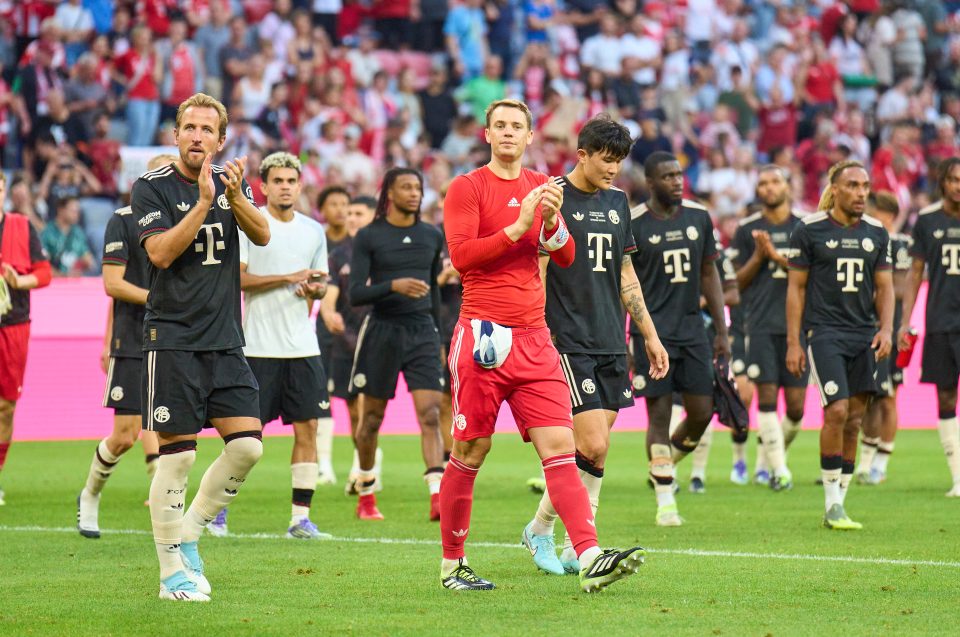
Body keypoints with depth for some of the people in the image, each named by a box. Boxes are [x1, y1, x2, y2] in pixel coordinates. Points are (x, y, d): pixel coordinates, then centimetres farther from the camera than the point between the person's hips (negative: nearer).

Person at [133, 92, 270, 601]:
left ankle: (188, 534, 15)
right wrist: (204, 202, -21)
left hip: (225, 340, 5)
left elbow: (262, 235, -2)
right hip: (172, 341, -5)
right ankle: (173, 570, 3)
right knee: (177, 455, -6)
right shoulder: (151, 188, -3)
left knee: (247, 445, -4)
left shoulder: (231, 182, 12)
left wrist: (234, 196, -19)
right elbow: (161, 253, -15)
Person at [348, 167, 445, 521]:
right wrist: (394, 286, -24)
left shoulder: (432, 236, 9)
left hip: (422, 332, 2)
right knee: (372, 418, 7)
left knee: (431, 415, -12)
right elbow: (356, 294, -9)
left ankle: (438, 498, -21)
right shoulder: (368, 237, -3)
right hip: (382, 331, -2)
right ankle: (365, 496, 24)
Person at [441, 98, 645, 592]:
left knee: (560, 449, -7)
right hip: (484, 337, -4)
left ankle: (589, 558, -19)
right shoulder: (467, 188, -1)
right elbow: (460, 255, -11)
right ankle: (451, 565, 15)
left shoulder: (540, 186, 15)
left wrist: (552, 221, -8)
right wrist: (518, 227, -17)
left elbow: (565, 257, 12)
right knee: (469, 453, 2)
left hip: (535, 340, 4)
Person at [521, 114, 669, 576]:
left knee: (597, 450, 5)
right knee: (593, 447, -13)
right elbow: (535, 273, -8)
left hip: (611, 343, 7)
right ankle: (540, 528, 5)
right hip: (569, 343, -7)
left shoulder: (616, 202, 15)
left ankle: (576, 550, 11)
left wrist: (650, 335, 20)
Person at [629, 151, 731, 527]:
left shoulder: (698, 217, 7)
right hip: (652, 330, -5)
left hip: (692, 327, 5)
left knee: (702, 412, 2)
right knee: (660, 414, -5)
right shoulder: (633, 224, -7)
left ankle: (665, 465, 28)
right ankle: (665, 500, 2)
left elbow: (709, 274, 14)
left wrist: (722, 331, 11)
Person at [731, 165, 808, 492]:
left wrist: (778, 256, -12)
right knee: (767, 396, -9)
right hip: (761, 325, -1)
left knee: (796, 407, -1)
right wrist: (758, 256, -7)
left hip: (796, 324, 1)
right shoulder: (747, 230, 7)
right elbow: (739, 282, 9)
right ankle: (778, 469, -4)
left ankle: (774, 451, 25)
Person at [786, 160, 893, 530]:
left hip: (864, 335, 5)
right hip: (824, 331, -5)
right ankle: (832, 504, -7)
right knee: (837, 411, -16)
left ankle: (838, 504, 12)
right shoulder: (810, 230, -3)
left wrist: (885, 329, -1)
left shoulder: (876, 233, 9)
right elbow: (796, 288, 1)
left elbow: (884, 287, 15)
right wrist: (793, 343, -3)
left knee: (854, 419, 3)